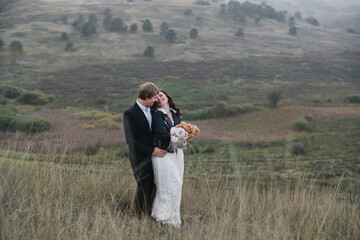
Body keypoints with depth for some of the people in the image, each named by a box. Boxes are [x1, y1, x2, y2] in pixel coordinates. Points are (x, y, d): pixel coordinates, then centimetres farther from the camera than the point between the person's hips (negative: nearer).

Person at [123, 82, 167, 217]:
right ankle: (139, 215, 14)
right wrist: (152, 151, -17)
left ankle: (147, 213, 22)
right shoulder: (130, 113, -16)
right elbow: (131, 140, -18)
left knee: (152, 186, 8)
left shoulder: (152, 109, 7)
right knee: (143, 188, -4)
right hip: (140, 157, -7)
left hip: (153, 154, 7)